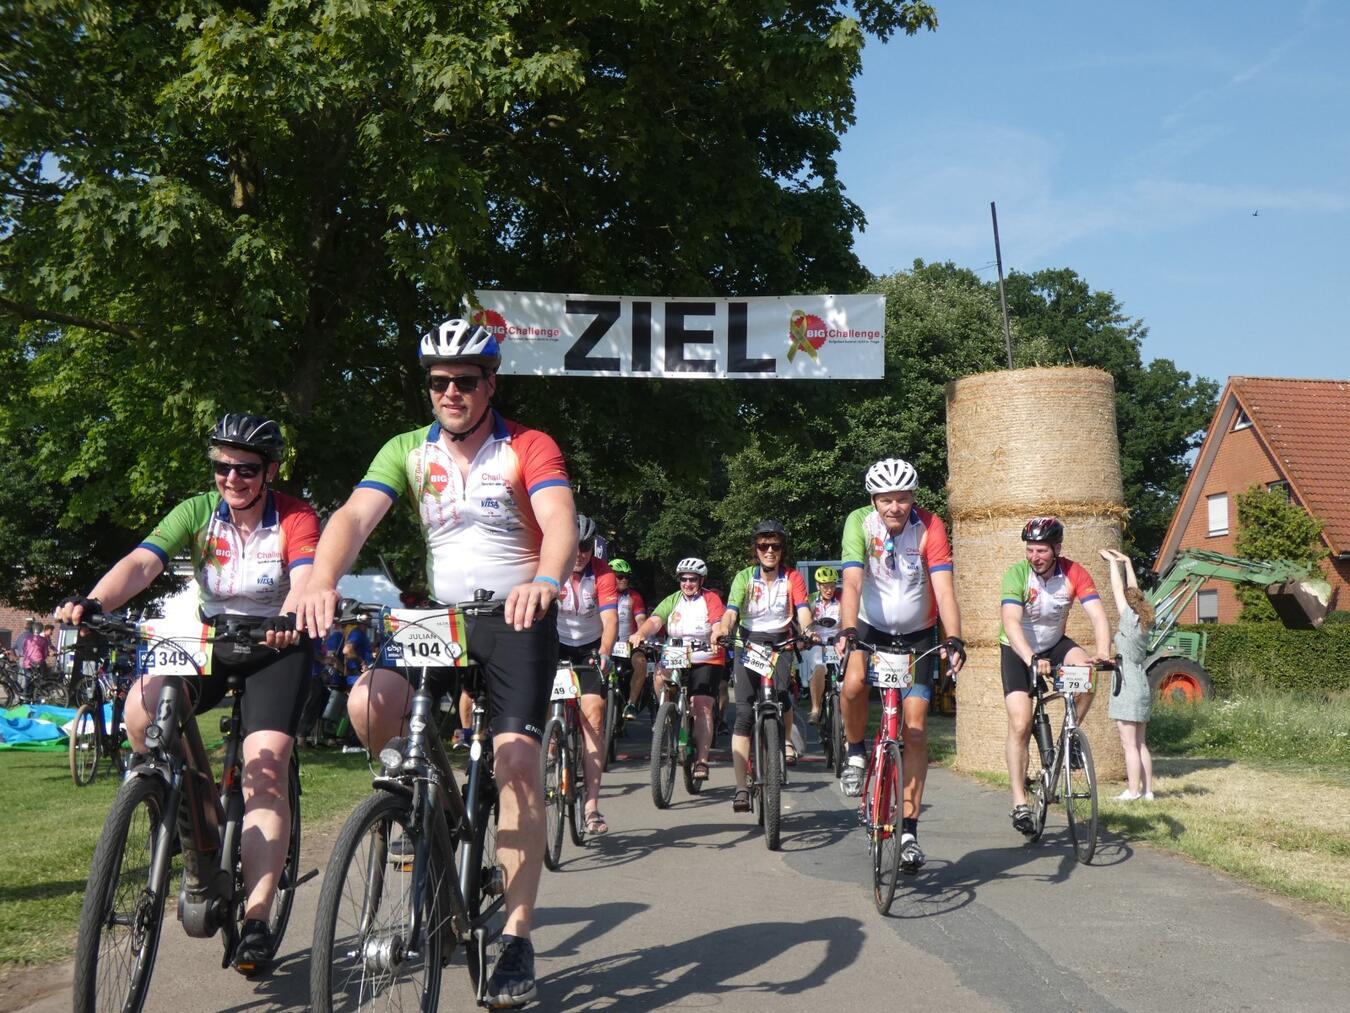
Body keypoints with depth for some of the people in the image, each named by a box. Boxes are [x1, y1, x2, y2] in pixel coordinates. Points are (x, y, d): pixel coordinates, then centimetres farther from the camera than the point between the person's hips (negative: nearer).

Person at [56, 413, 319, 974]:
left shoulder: (296, 518, -13)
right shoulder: (197, 512, -6)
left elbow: (305, 577, -31)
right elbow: (141, 562, -20)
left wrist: (289, 619, -54)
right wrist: (92, 602, -39)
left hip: (275, 646, -3)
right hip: (209, 638, 3)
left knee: (265, 768, -19)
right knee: (142, 708, -25)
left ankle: (256, 920, -15)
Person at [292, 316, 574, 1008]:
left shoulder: (529, 449, -7)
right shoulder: (407, 451, 2)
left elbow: (560, 522, -25)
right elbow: (354, 516, -13)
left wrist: (546, 582, -47)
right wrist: (321, 582, -33)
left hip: (518, 619, -3)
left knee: (515, 761, -16)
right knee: (368, 703, -24)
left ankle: (516, 940, -7)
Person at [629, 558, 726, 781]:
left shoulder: (711, 599, 0)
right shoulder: (672, 601, 9)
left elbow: (718, 624, -16)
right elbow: (655, 620, -6)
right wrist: (640, 634, -28)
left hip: (706, 661, -3)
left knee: (702, 706, -13)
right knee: (660, 675, -28)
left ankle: (702, 760, -10)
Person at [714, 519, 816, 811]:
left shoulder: (792, 578, -1)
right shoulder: (744, 577, -2)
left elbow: (803, 611, -14)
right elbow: (731, 611, -15)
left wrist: (806, 631, -36)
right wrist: (723, 630, -36)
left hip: (780, 642, 0)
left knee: (781, 693, -26)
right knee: (744, 713, -11)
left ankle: (787, 740, 7)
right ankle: (741, 788, -12)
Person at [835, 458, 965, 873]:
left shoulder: (930, 527, -19)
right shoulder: (859, 523, -18)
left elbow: (944, 589, -27)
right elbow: (852, 582, -28)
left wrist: (954, 640, -41)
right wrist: (847, 630, -44)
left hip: (918, 634, 0)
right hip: (871, 627, 0)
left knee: (914, 727, -6)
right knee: (853, 683, -32)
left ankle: (909, 829, 1)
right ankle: (855, 754, -2)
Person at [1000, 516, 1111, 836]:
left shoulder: (1075, 574, -18)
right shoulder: (1017, 574, -25)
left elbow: (1098, 616, -27)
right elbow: (1011, 623, -37)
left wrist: (1102, 654, -46)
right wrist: (1032, 660, -54)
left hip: (1054, 645, 2)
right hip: (1017, 652, -2)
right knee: (1020, 725, -13)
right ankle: (1020, 803, -6)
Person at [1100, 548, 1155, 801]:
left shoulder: (1130, 620, -11)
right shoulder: (1145, 623, 8)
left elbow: (1119, 591, -8)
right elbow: (1134, 591, 17)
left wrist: (1113, 562, 2)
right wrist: (1126, 562, 22)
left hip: (1127, 686, -8)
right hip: (1142, 687, 8)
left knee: (1130, 744, -6)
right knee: (1141, 743, 11)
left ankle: (1132, 791, -5)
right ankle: (1147, 790, 13)